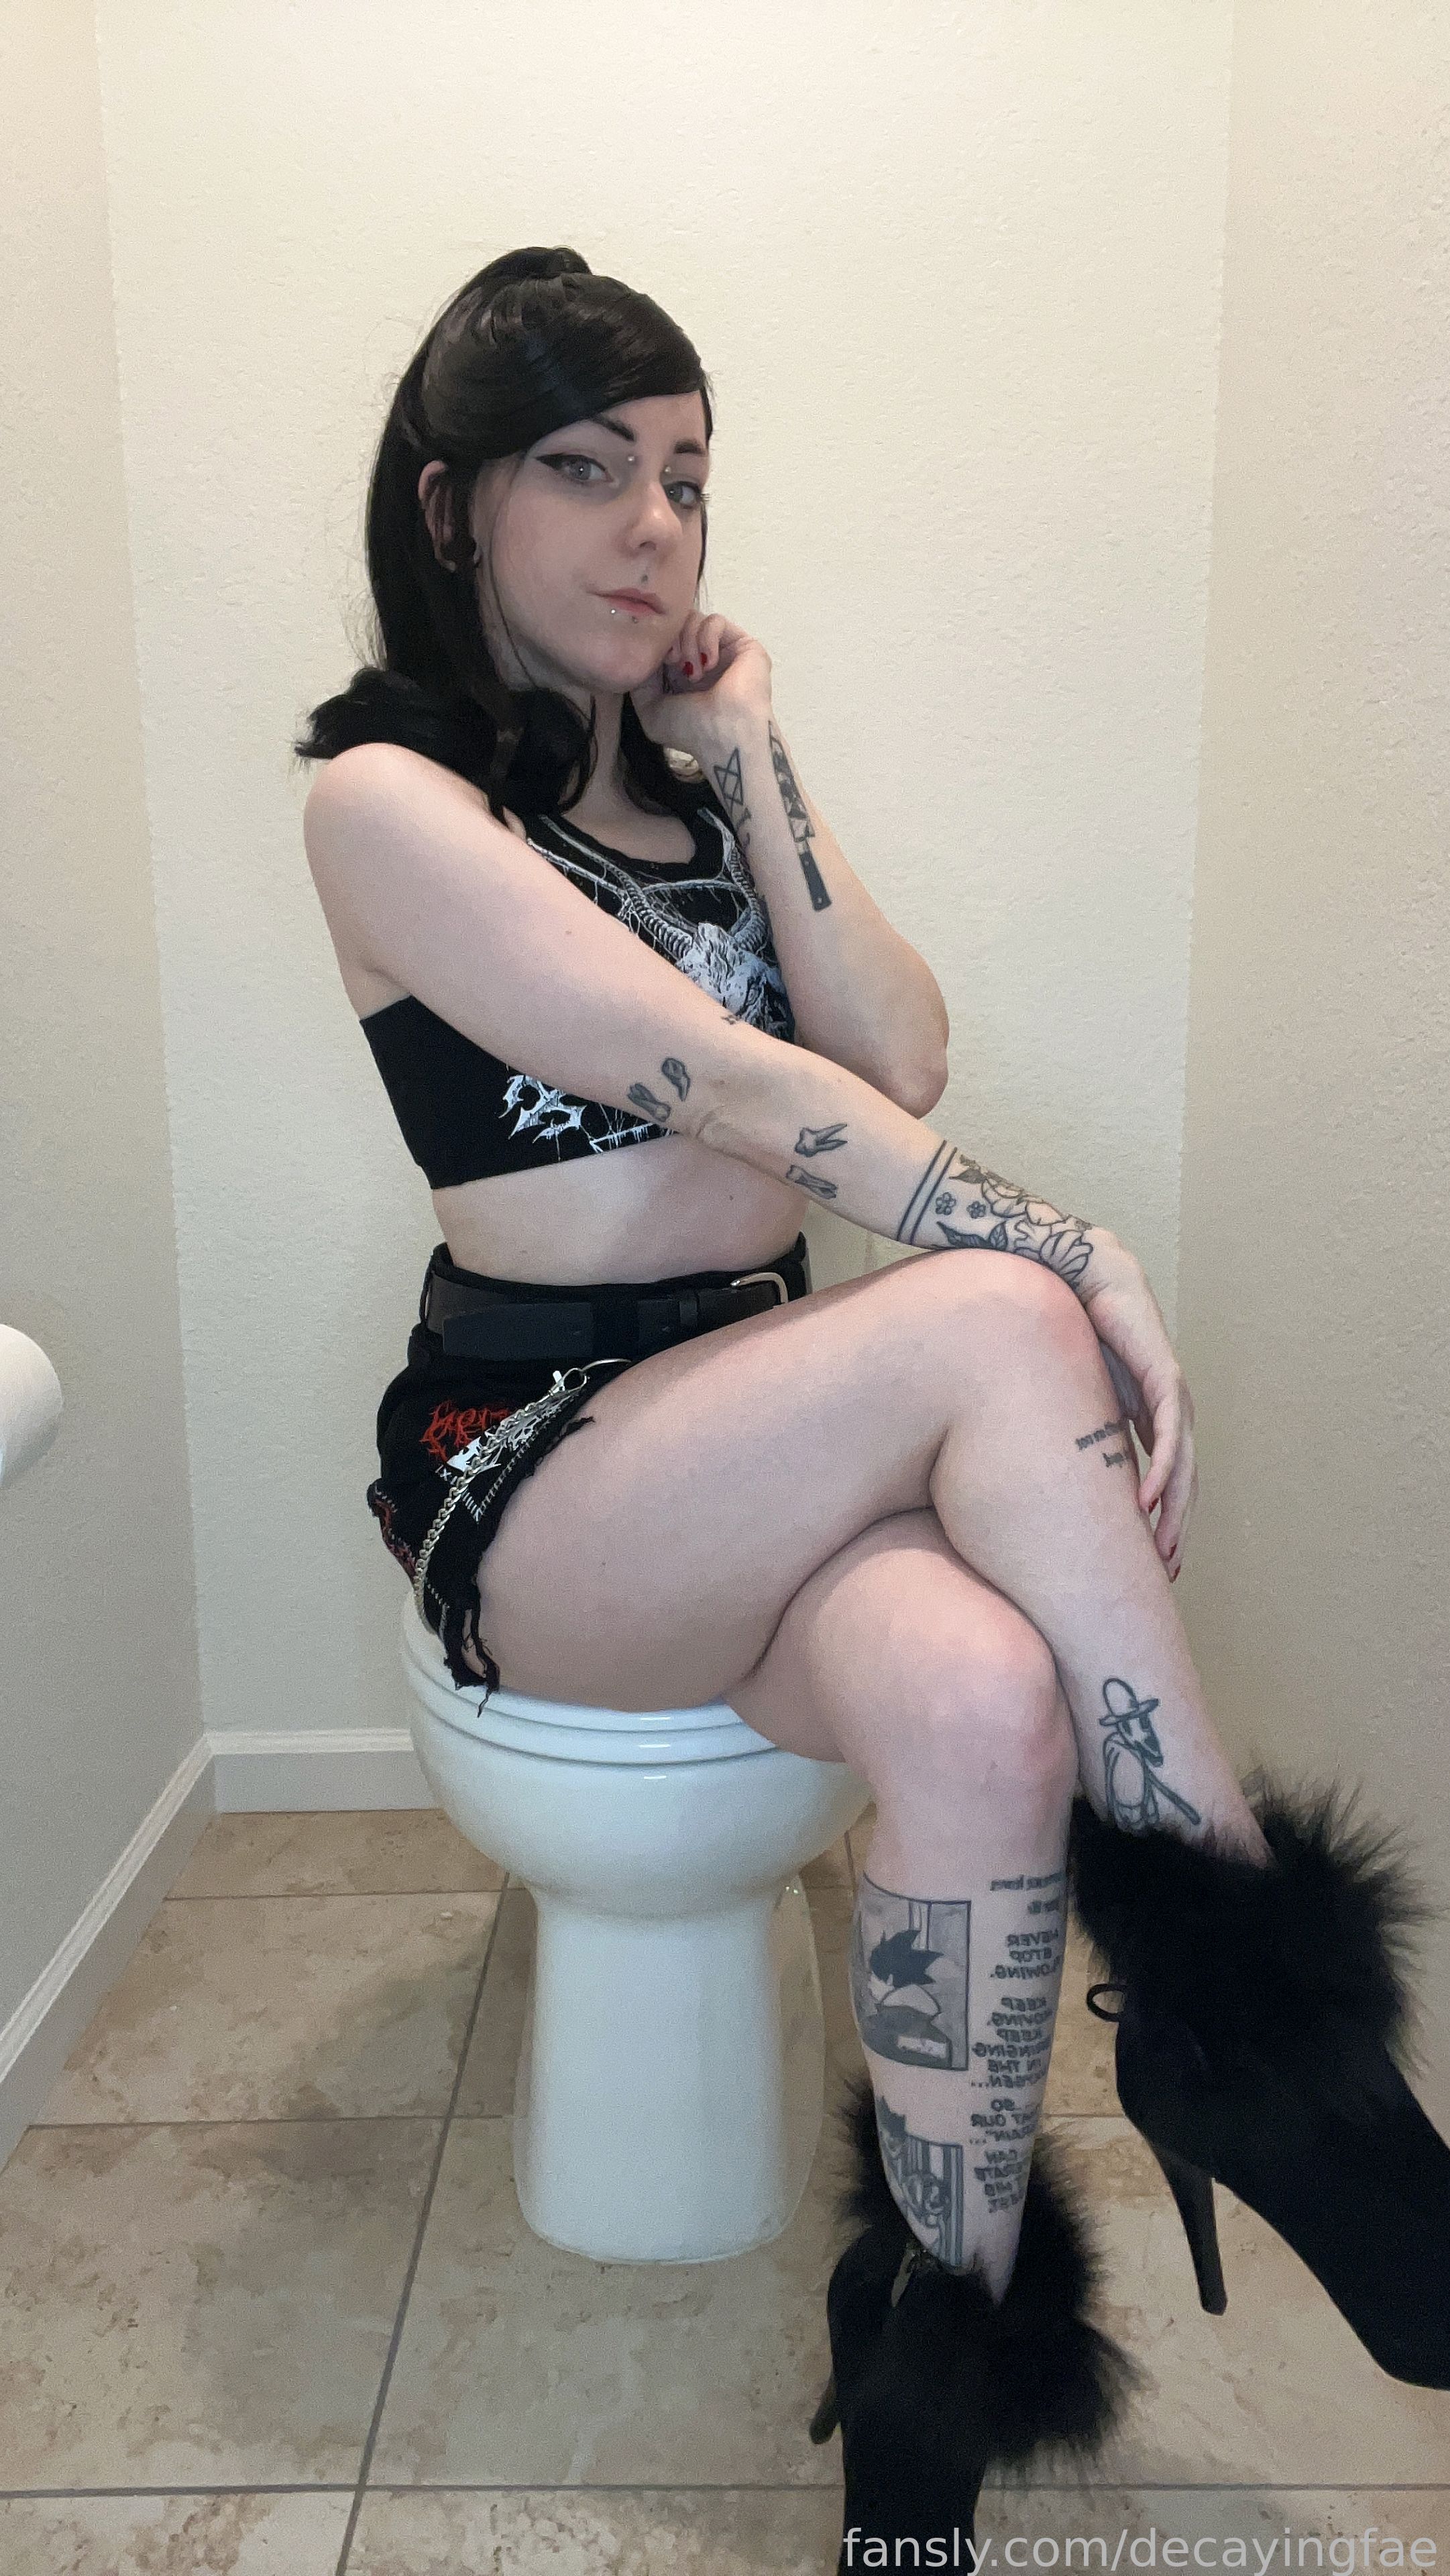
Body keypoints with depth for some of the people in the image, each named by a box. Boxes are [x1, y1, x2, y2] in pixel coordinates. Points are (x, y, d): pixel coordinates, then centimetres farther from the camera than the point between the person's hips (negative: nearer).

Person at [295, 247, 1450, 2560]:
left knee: (982, 1705, -30)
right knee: (992, 1322, -33)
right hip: (530, 1467, -5)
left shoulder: (688, 761, 16)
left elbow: (897, 1059, 3)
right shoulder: (388, 798, -5)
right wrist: (1083, 1267, -23)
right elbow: (723, 1079, -18)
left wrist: (754, 770, -1)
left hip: (761, 1437, 5)